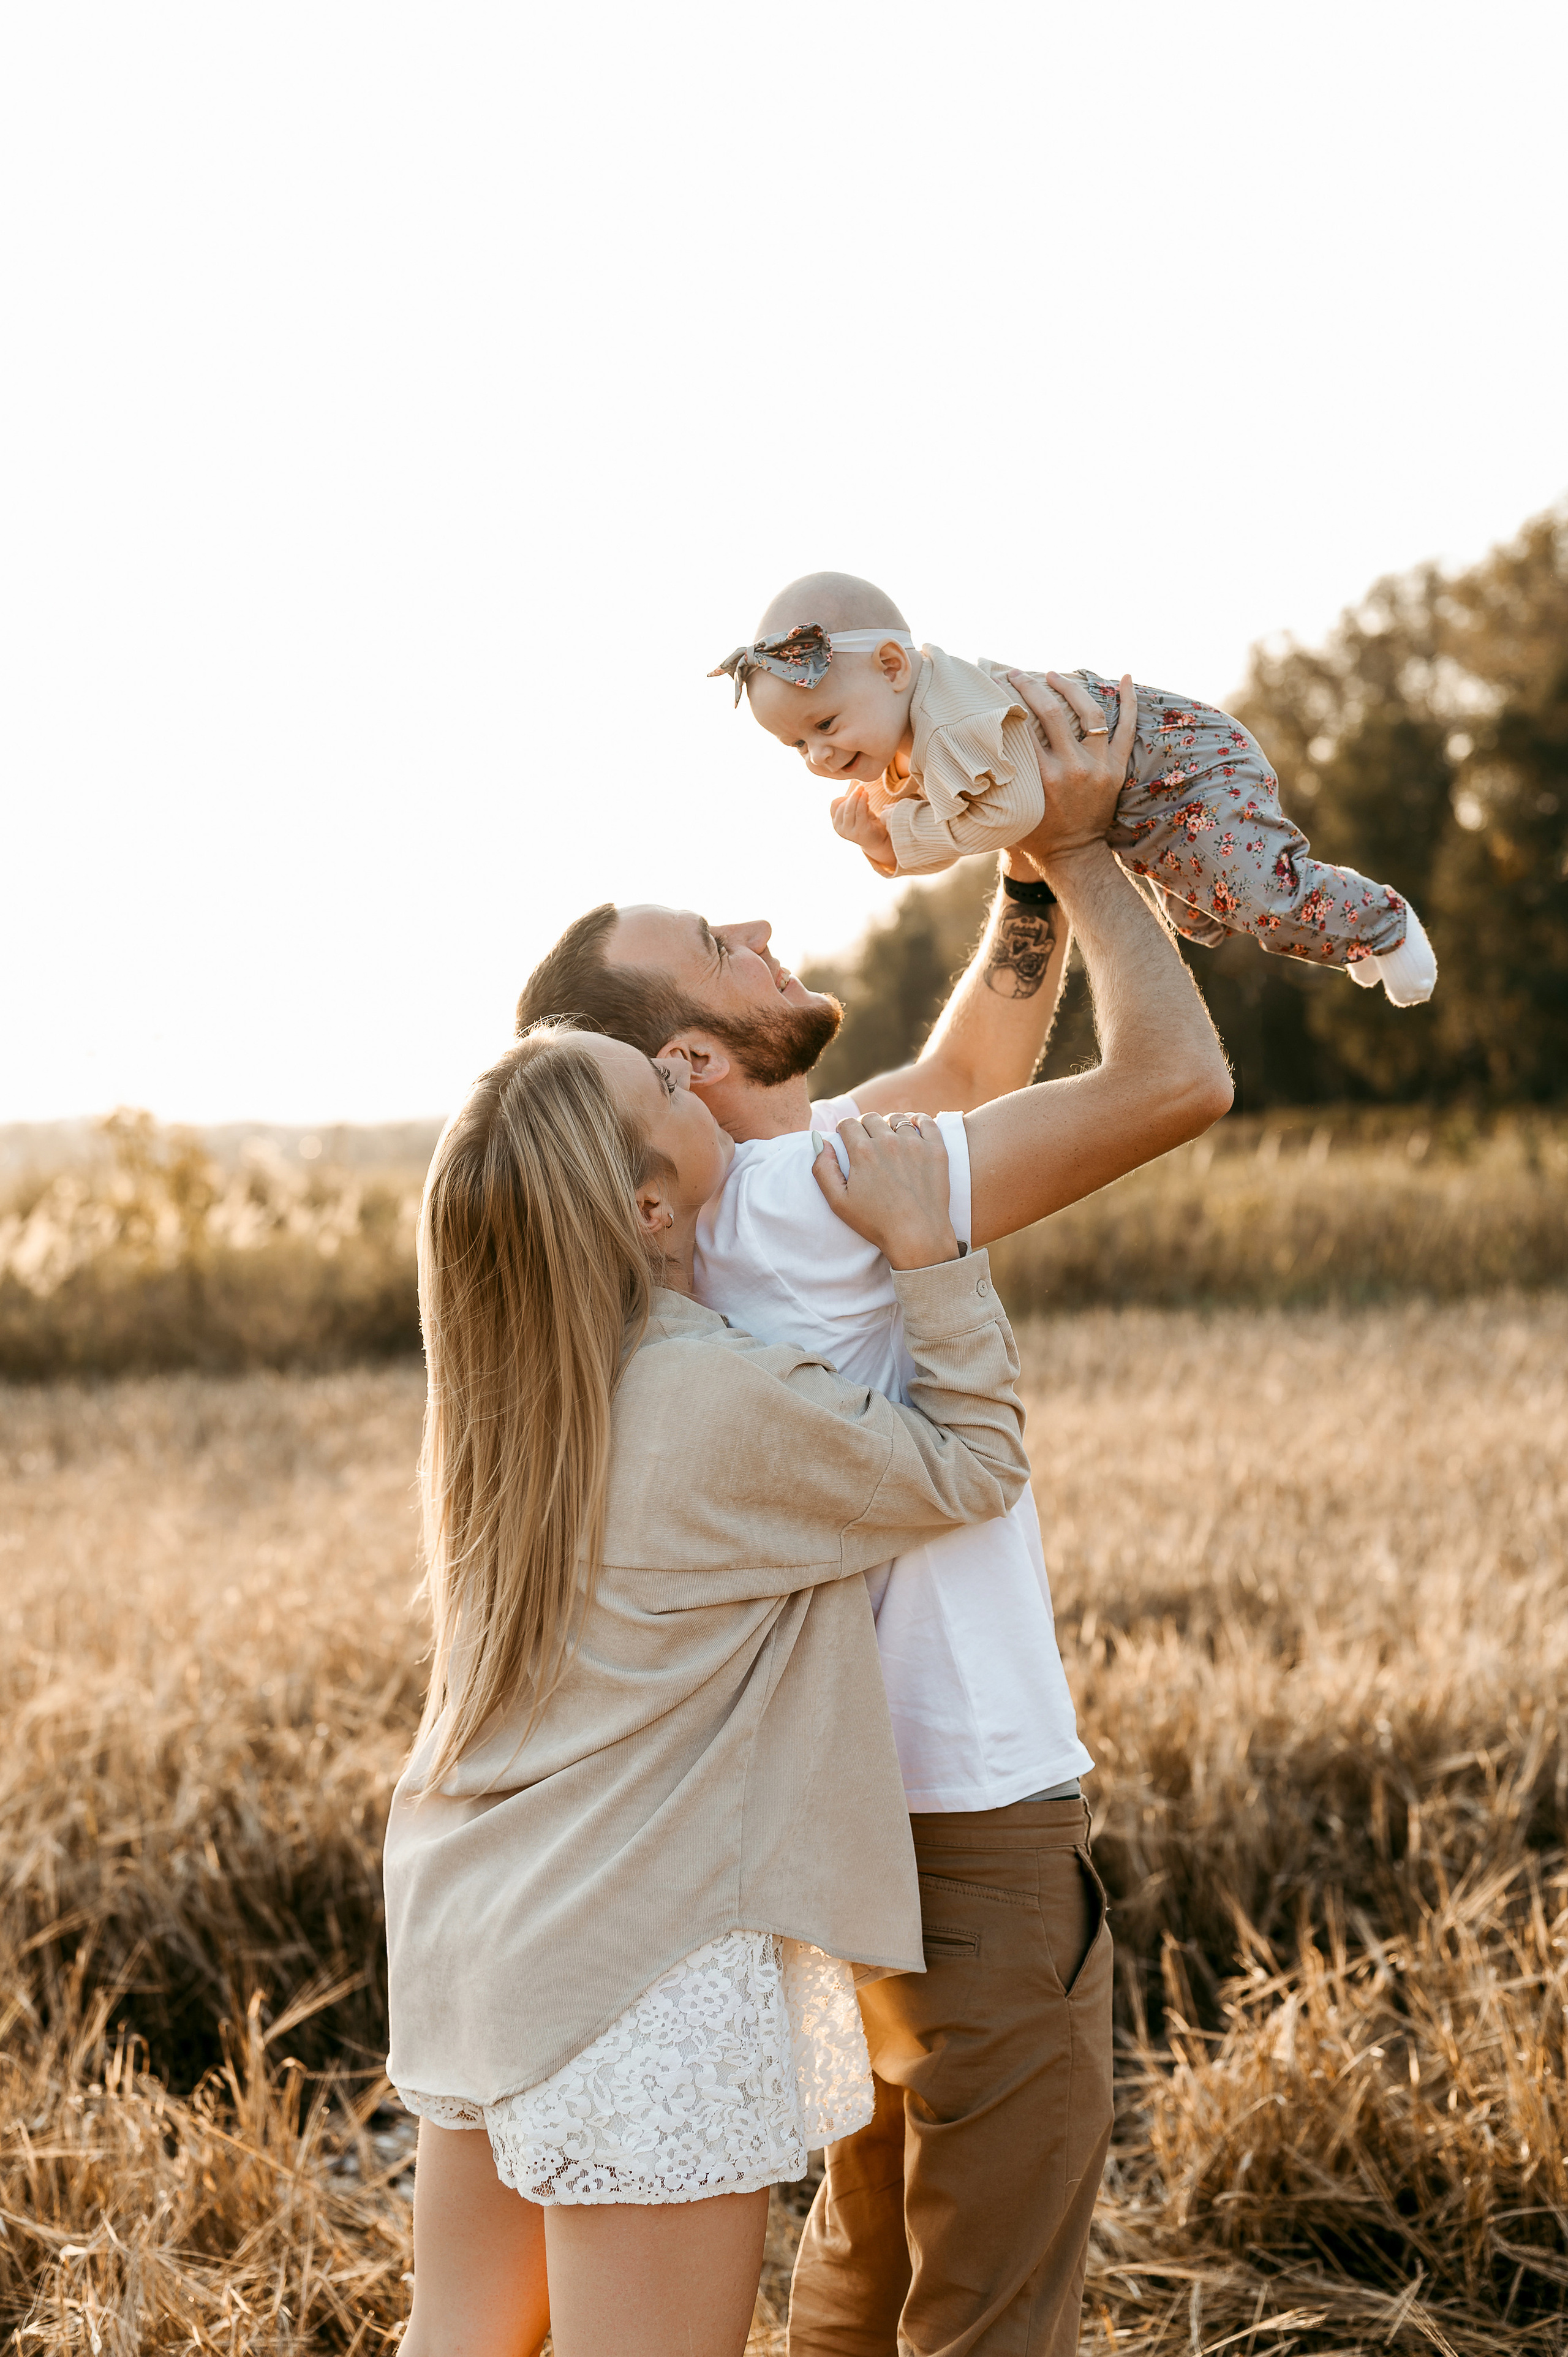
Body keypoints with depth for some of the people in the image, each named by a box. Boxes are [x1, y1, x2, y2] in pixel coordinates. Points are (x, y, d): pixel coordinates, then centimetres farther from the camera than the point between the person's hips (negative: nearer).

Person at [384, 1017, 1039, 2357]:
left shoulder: (515, 1386, 4)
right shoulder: (721, 1402, -19)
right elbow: (973, 1468, -6)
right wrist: (921, 1244, -5)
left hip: (469, 1936, 9)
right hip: (645, 1966, -8)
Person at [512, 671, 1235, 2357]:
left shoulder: (733, 1185, 4)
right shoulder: (808, 1198, -23)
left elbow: (969, 1074, 19)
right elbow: (1178, 1082, -23)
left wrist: (1031, 878, 6)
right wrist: (1077, 848, -10)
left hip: (866, 1811, 10)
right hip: (972, 1816, -10)